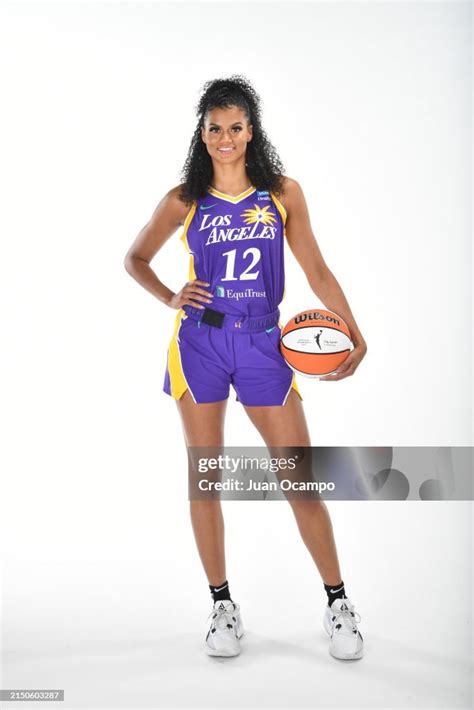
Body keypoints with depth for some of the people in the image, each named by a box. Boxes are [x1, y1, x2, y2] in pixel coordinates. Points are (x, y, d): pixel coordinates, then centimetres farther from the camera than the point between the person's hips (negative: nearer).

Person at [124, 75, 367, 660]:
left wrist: (354, 333, -4)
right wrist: (170, 298, -2)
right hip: (199, 343, 0)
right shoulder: (183, 201, 4)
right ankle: (222, 606, 22)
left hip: (262, 345, 0)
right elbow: (135, 259, 16)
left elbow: (316, 270, 6)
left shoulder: (284, 192, 5)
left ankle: (337, 602, 18)